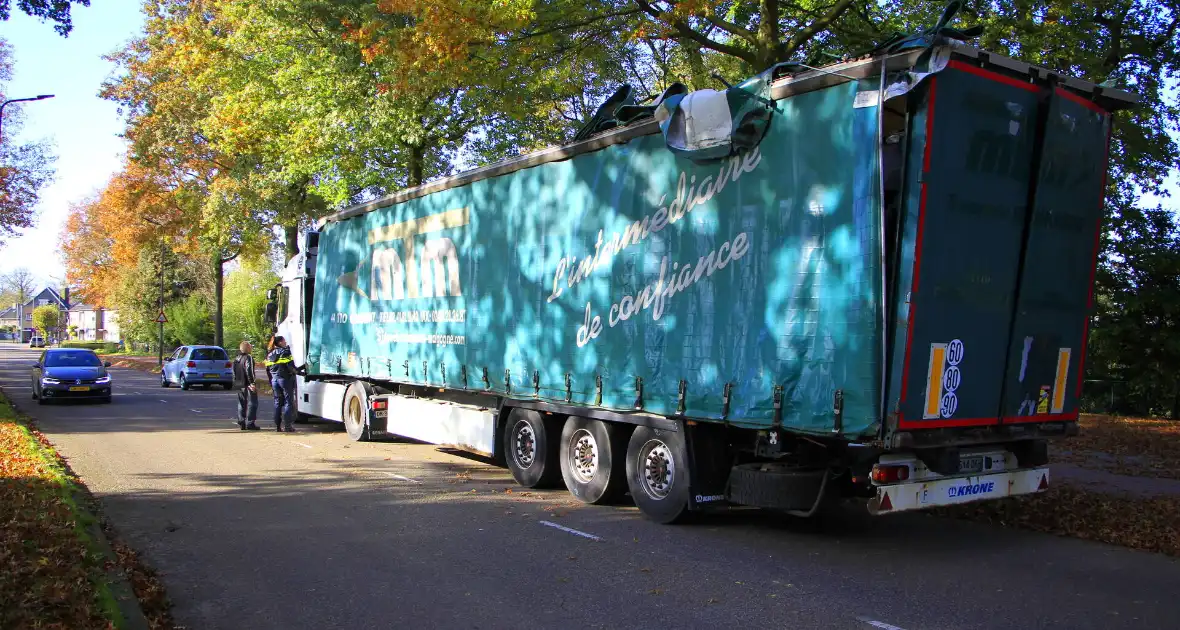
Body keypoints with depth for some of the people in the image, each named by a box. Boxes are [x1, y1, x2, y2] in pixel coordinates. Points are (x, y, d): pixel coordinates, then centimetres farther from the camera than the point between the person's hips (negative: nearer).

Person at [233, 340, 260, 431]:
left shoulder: (236, 359, 15)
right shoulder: (248, 358, -12)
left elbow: (234, 372, 19)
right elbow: (249, 371, -21)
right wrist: (252, 383, -21)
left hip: (239, 385, 9)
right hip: (247, 385, -8)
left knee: (242, 404, 14)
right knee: (251, 403, -4)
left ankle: (241, 423, 15)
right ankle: (250, 424, -7)